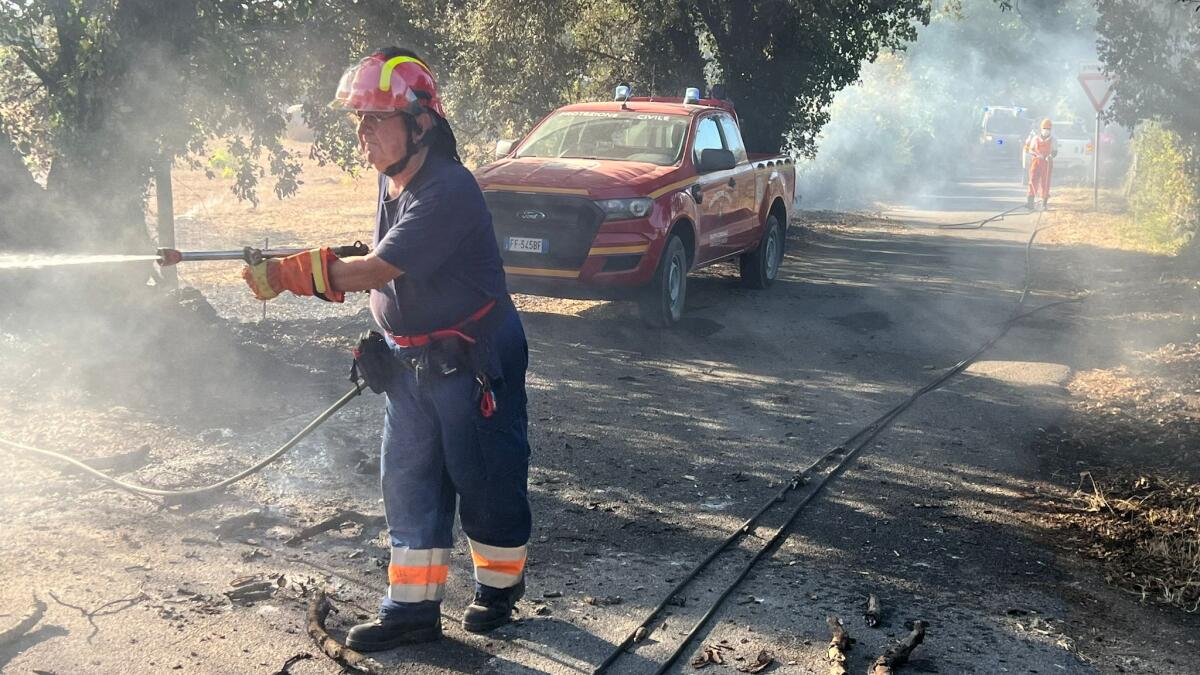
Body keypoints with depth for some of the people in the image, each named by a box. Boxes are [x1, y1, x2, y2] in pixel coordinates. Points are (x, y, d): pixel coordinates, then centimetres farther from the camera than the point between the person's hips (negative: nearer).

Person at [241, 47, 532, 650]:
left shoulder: (448, 191, -25)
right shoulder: (392, 181, 4)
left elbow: (377, 268, -30)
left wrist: (287, 274, -31)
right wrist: (385, 341, 7)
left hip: (475, 359, -8)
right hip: (412, 360, 8)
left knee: (486, 480, 6)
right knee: (408, 483, 9)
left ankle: (499, 588, 27)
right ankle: (412, 609, 17)